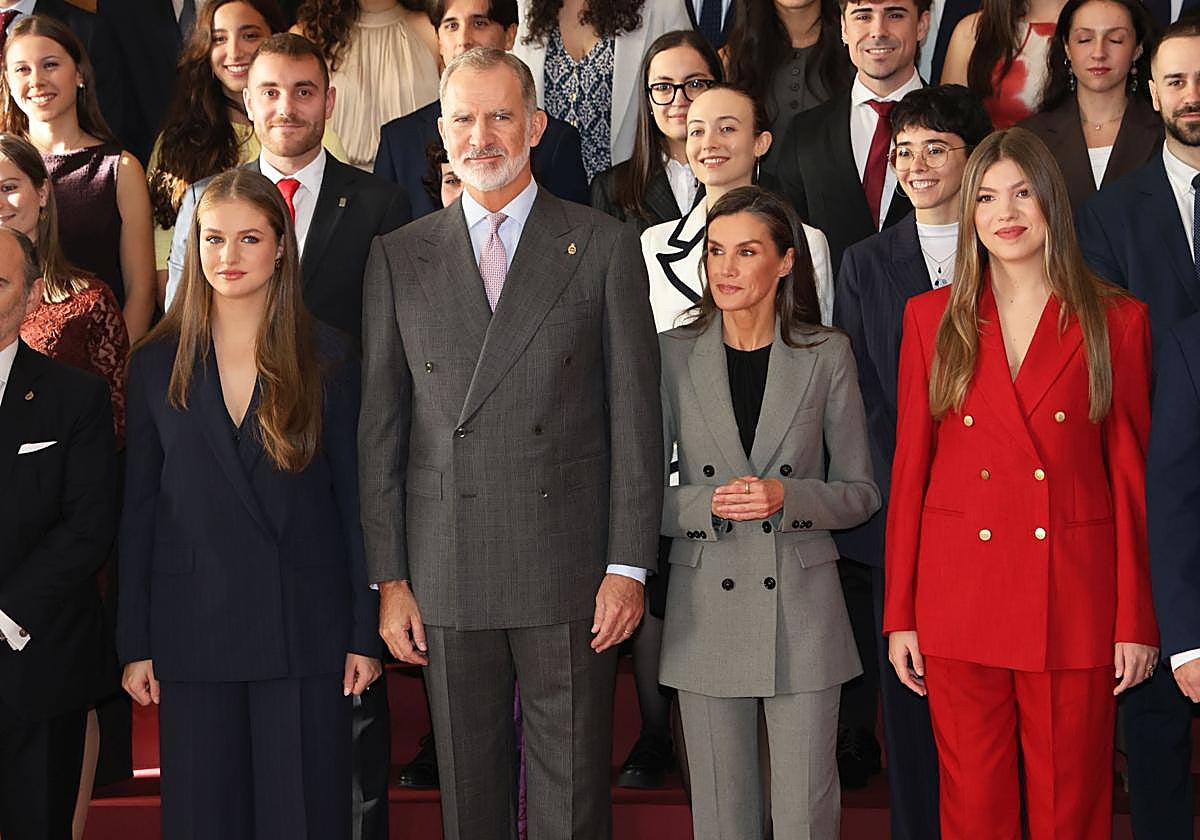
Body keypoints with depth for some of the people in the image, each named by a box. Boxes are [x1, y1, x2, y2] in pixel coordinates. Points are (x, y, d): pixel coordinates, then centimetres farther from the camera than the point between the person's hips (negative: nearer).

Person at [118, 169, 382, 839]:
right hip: (192, 630, 1)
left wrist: (365, 633, -3)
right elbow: (139, 508, 6)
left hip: (305, 631, -1)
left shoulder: (329, 358, 2)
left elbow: (353, 498, 2)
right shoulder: (158, 363, 5)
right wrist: (135, 643, 2)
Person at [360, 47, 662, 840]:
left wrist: (629, 566, -5)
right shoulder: (398, 257, 8)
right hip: (446, 578, 2)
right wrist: (388, 577, 2)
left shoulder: (605, 246, 3)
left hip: (571, 567, -1)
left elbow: (635, 416, 0)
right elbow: (381, 427, 6)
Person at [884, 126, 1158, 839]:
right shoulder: (932, 318, 7)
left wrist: (1137, 619, -1)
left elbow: (1131, 474, 3)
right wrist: (899, 615, 3)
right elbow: (909, 470, 6)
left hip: (1074, 602, -1)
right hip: (959, 600, 1)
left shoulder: (1117, 320, 3)